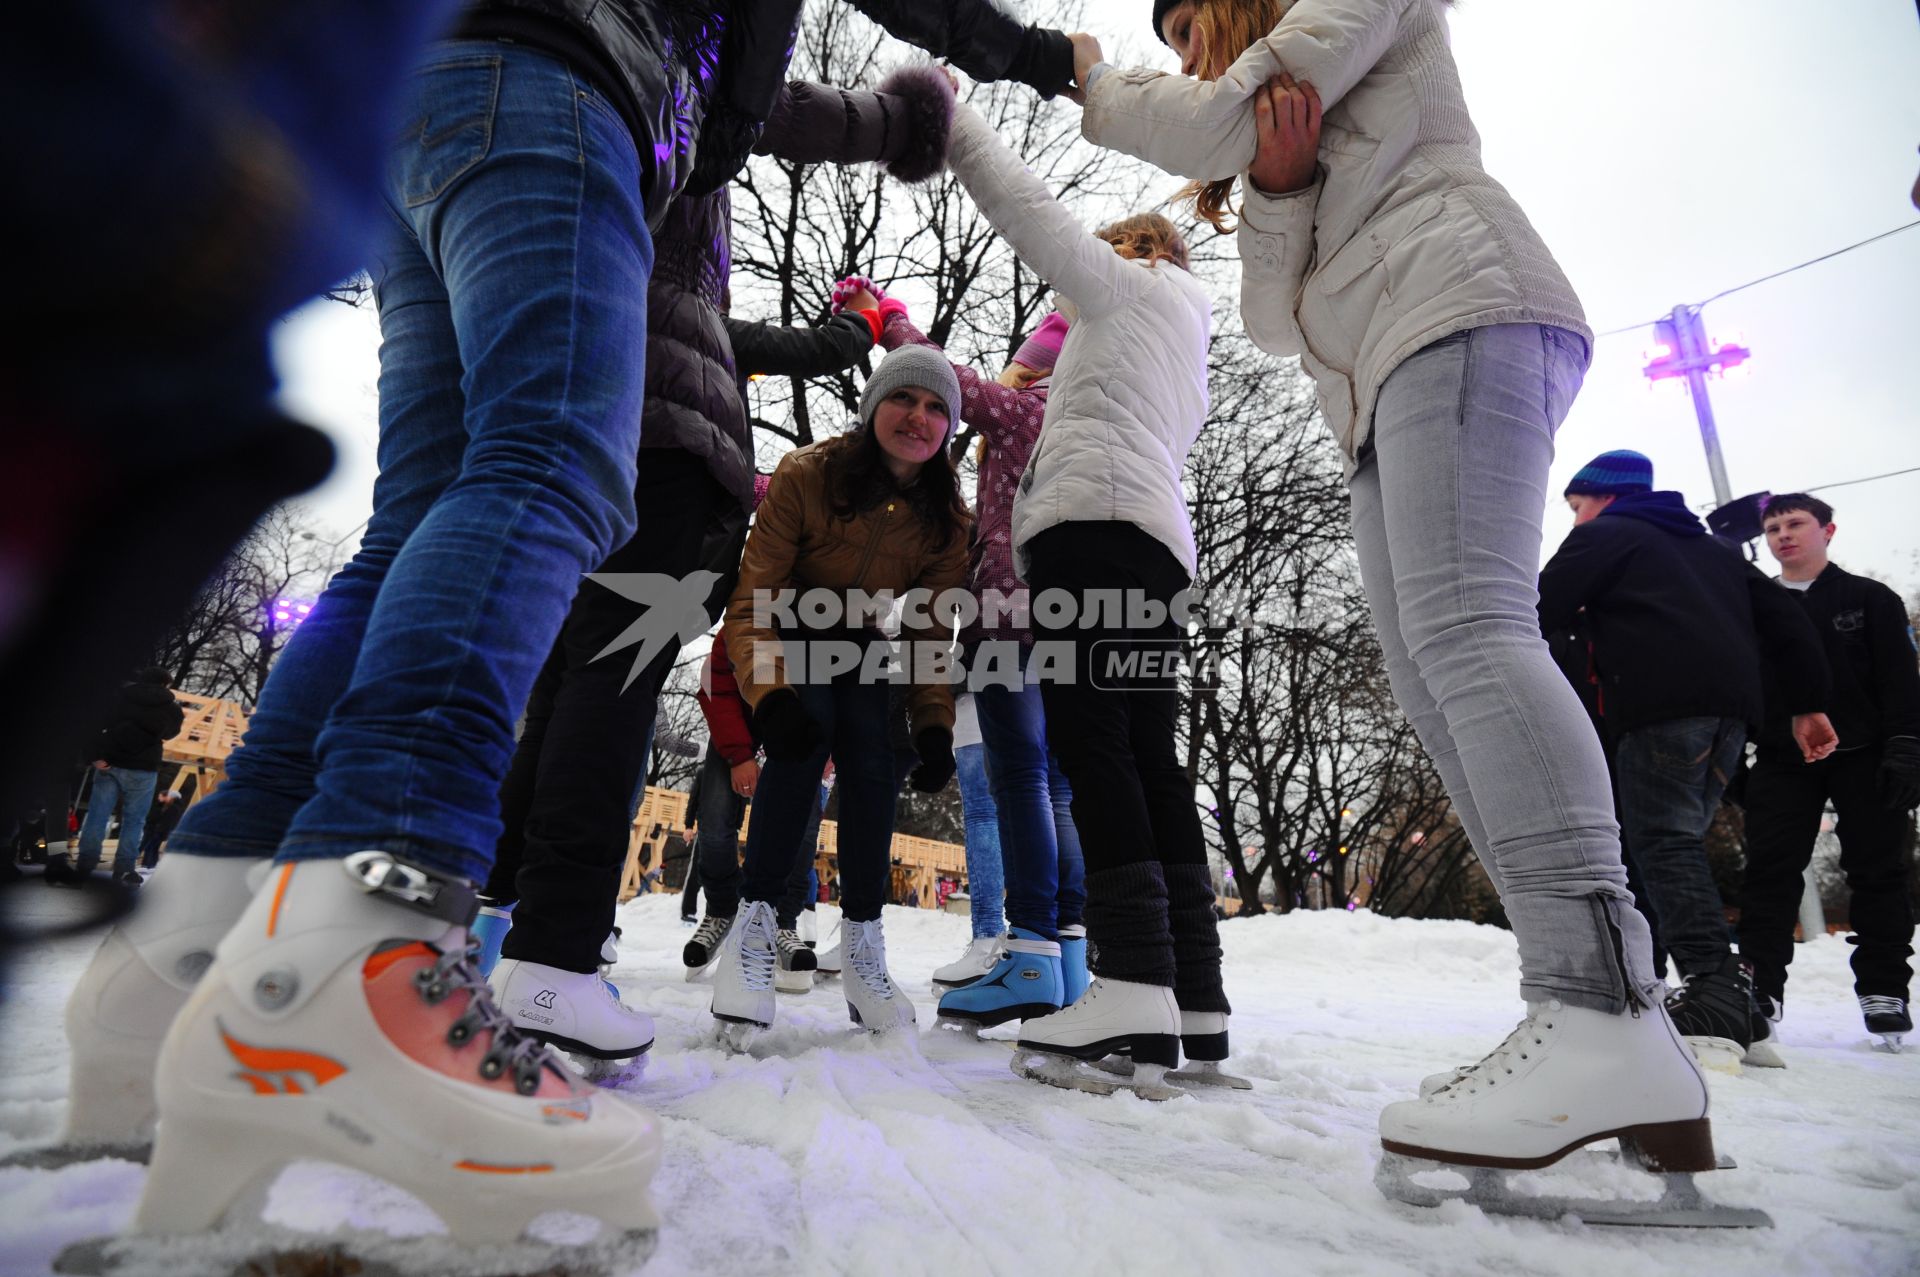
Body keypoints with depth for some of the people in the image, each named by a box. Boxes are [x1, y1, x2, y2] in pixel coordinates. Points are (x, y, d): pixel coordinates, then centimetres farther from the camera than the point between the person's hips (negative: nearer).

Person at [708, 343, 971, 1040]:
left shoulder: (946, 519, -12)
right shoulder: (805, 474, -23)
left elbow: (928, 634, -5)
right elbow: (752, 603, -23)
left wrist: (934, 726, -19)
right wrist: (771, 694, -40)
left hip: (864, 650, 3)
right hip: (789, 638, -3)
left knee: (870, 752, -23)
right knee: (808, 728, -30)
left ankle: (862, 937, -13)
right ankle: (754, 918, -21)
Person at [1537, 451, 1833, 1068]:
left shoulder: (1605, 535, 9)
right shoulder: (1716, 548, 32)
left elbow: (1540, 612, -3)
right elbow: (1784, 620, 24)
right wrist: (1807, 705, 22)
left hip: (1660, 705, -8)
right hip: (1733, 704, 8)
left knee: (1662, 842, -12)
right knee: (1678, 838, 11)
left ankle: (1714, 995, -25)